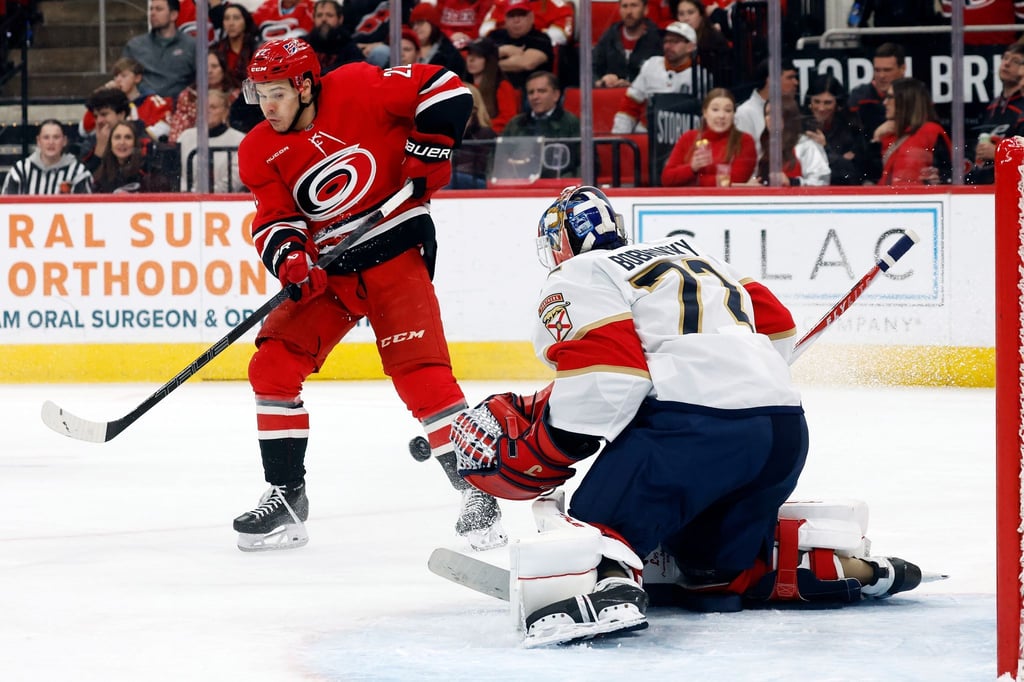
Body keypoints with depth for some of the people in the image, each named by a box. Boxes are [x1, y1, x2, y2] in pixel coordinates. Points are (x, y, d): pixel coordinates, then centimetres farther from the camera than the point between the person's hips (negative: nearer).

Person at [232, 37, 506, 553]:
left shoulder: (358, 90, -14)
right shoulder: (260, 153, 1)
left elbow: (444, 88, -11)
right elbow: (273, 221, -4)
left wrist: (426, 155, -16)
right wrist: (289, 259, -24)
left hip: (395, 255, -5)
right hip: (328, 270, 5)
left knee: (420, 373, -17)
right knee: (272, 367, -5)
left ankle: (477, 494, -8)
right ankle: (286, 498, 5)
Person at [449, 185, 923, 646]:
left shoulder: (577, 280, 6)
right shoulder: (684, 253, 30)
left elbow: (603, 383, -10)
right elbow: (775, 323, 29)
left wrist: (531, 457, -3)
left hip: (692, 426, -8)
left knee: (599, 524, -13)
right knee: (711, 561, 23)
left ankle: (604, 584, -46)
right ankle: (851, 567, 11)